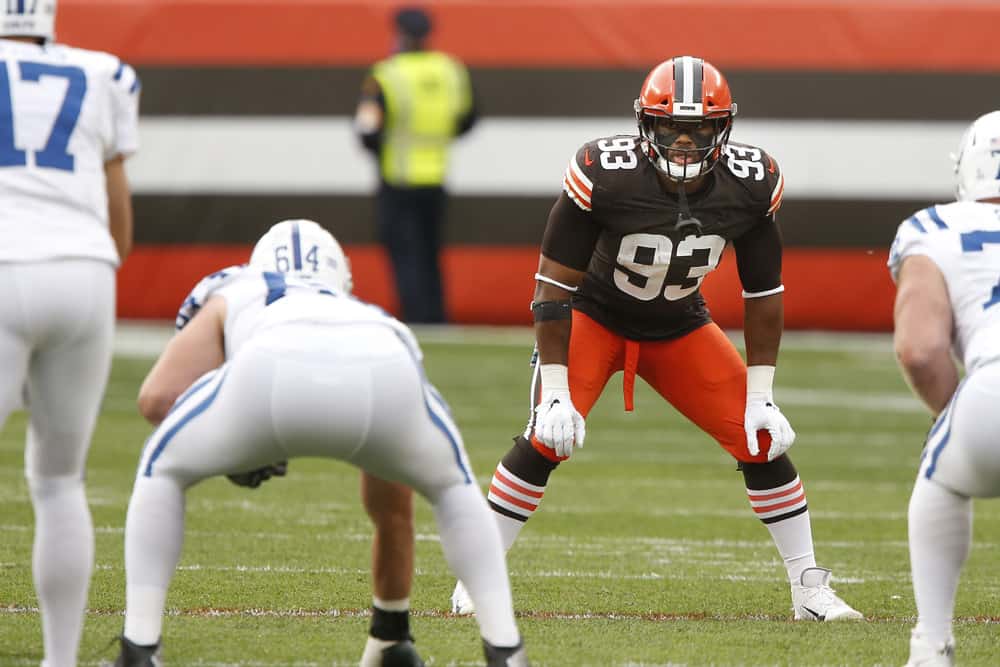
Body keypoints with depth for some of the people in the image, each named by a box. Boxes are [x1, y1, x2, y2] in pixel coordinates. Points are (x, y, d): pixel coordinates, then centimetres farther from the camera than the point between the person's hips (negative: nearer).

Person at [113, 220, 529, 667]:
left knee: (164, 470, 28)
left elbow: (156, 398, 24)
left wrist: (226, 447, 41)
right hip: (381, 379, 2)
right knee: (450, 483, 35)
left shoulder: (232, 297, 41)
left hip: (275, 377, -2)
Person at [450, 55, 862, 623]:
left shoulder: (752, 185, -20)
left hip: (680, 327, 3)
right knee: (548, 439, -21)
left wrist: (761, 397, -7)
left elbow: (763, 292, -6)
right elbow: (555, 285, -22)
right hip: (595, 315, -3)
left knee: (762, 439, -7)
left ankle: (810, 587, 6)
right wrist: (555, 391, -23)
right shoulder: (604, 174, -31)